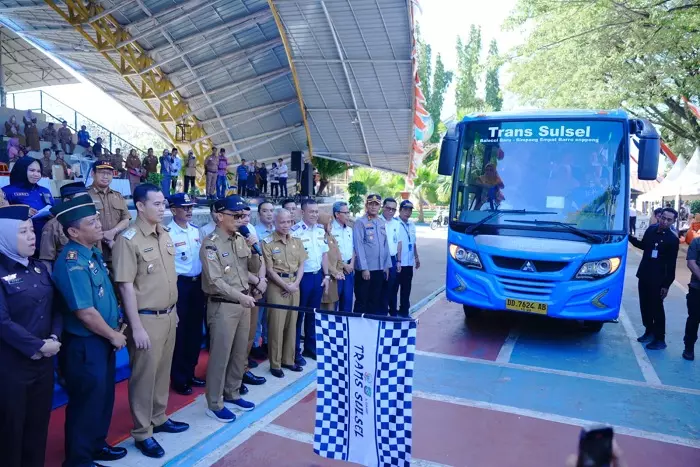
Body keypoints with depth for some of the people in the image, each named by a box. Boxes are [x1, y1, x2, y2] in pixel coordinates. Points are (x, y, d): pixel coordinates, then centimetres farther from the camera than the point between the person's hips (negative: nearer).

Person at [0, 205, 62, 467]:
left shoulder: (39, 269, 8)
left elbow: (55, 307, 8)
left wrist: (54, 337, -8)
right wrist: (37, 346, -15)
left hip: (44, 360, 6)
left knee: (39, 423, 16)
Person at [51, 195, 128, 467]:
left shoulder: (94, 253, 5)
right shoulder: (72, 263, -24)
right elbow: (85, 313, -26)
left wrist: (116, 326, 10)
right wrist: (114, 336, -13)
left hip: (103, 340, 9)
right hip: (85, 345, -9)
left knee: (104, 397, 22)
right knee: (86, 403, 8)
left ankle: (97, 445, 41)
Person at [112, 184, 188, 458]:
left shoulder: (165, 235, 6)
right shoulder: (128, 240, -16)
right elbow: (126, 286, -17)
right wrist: (136, 328, -17)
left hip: (169, 315, 7)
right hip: (147, 318, -7)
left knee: (163, 370, 18)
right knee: (144, 375, 6)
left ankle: (159, 418, 36)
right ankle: (142, 433, 22)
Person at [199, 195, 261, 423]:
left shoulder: (240, 239, 9)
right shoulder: (211, 244, -14)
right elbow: (215, 281, -21)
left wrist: (256, 280, 1)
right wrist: (241, 296, -27)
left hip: (243, 304, 8)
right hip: (222, 306, -7)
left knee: (240, 352, 16)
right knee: (220, 355, 2)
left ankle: (232, 394, 33)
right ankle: (214, 404, 16)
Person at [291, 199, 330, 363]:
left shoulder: (321, 230, 7)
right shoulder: (295, 231, -14)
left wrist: (326, 275, 9)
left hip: (318, 275, 6)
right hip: (302, 276, -6)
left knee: (313, 313, 16)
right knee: (298, 314, 6)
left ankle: (311, 347, 30)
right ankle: (295, 351, 19)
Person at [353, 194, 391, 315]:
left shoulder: (381, 223, 11)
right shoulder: (360, 222, -8)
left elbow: (385, 245, 14)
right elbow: (359, 246, -12)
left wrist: (387, 265, 10)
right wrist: (364, 268, -15)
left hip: (380, 269, 6)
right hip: (365, 269, -6)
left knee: (375, 300, 15)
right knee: (362, 301, 4)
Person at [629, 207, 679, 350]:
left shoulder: (672, 239, -13)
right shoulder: (651, 229, 2)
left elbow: (671, 265, -11)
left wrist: (667, 285, -13)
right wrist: (630, 238, 5)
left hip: (657, 279, -6)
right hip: (643, 275, 6)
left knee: (656, 308, 0)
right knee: (644, 305, 14)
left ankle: (660, 339, 10)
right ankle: (649, 331, 30)